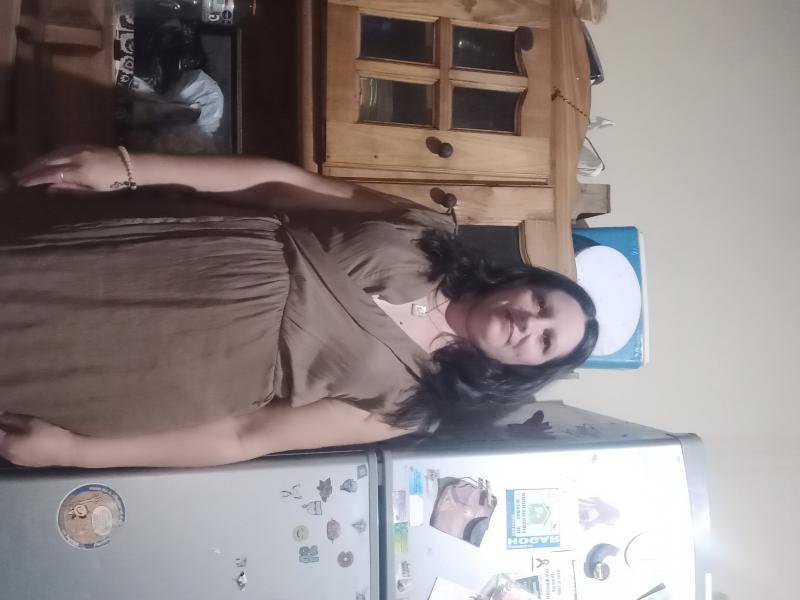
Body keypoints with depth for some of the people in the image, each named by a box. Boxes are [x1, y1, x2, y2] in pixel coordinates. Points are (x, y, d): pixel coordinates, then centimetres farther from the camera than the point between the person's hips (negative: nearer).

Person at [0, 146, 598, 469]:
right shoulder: (427, 232, -4)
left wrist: (71, 451, -17)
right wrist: (127, 166, -13)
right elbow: (285, 181, -6)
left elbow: (245, 438, -15)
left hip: (149, 358, -3)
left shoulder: (407, 401, -11)